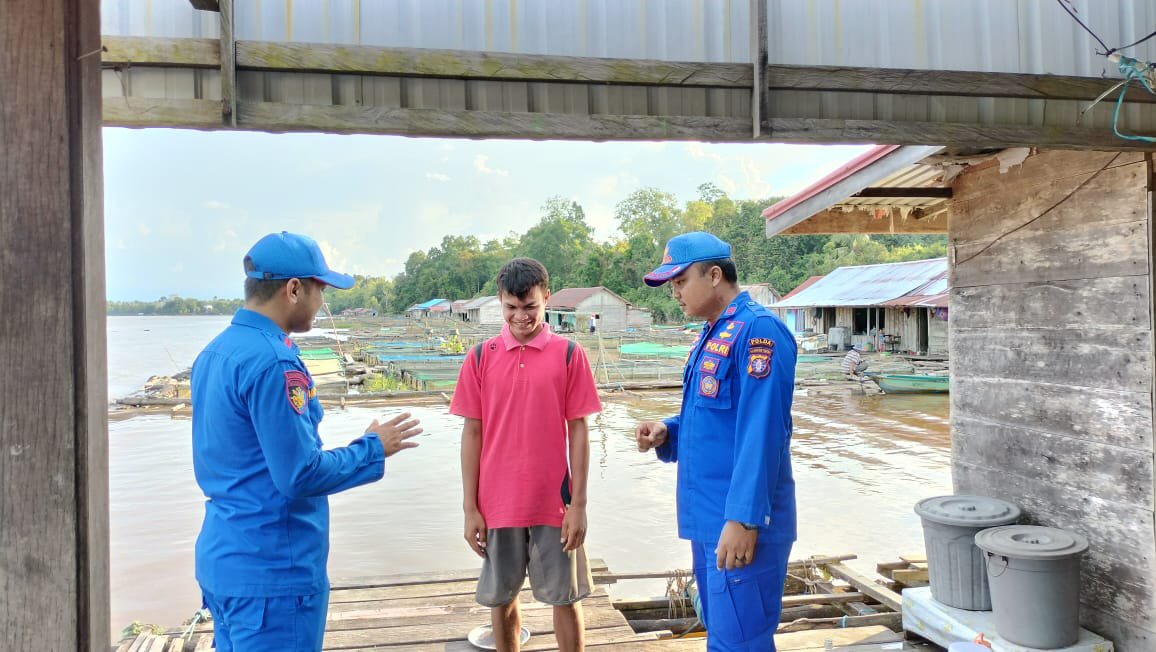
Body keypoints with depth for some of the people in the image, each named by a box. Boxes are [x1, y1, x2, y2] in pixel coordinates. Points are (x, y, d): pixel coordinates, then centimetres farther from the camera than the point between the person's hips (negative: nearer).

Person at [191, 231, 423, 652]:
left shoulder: (215, 352, 7)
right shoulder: (271, 363, -22)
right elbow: (300, 475, -21)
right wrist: (373, 449, -9)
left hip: (221, 559, 9)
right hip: (272, 571, -9)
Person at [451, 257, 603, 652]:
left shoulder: (568, 354, -3)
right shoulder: (480, 357, 0)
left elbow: (578, 430, -2)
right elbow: (472, 433, 2)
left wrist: (578, 503, -5)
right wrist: (470, 507, 0)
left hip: (554, 501, -1)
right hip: (497, 503, 2)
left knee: (565, 597, 10)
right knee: (501, 597, 15)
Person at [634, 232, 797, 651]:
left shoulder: (758, 329, -15)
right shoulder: (711, 335, 14)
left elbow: (760, 433, -21)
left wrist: (743, 519, -23)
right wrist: (666, 432, 3)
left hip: (739, 522, -9)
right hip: (707, 519, 9)